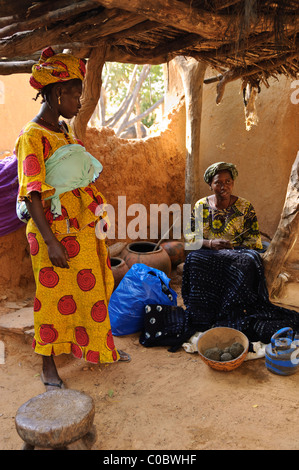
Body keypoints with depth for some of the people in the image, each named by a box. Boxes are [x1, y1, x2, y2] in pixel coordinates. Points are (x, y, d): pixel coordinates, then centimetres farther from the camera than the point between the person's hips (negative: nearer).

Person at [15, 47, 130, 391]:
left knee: (93, 289, 18)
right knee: (55, 295, 5)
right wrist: (52, 242, -24)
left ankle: (102, 349, 37)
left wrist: (98, 217, 16)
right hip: (55, 230, -8)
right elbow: (32, 195, -20)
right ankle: (48, 366, 25)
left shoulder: (64, 130, 10)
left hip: (83, 225, 8)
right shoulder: (32, 137, -15)